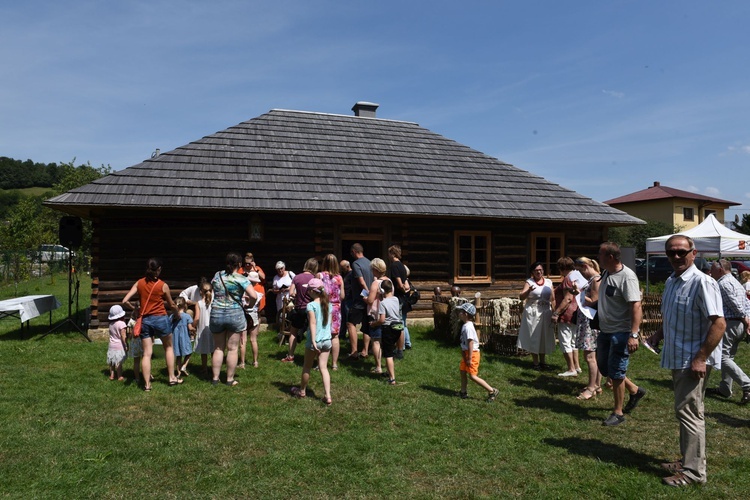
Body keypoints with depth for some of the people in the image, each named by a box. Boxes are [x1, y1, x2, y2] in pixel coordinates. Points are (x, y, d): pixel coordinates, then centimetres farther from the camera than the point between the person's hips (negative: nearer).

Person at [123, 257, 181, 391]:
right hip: (161, 319, -2)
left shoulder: (139, 283, 2)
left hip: (145, 320, 2)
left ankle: (147, 384, 5)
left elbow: (125, 301, -4)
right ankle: (172, 378, 18)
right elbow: (171, 305, 6)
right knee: (169, 347, 17)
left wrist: (134, 308, 15)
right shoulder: (163, 286, -5)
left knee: (147, 353, 5)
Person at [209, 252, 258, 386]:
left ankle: (215, 378, 19)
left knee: (218, 348, 14)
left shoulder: (217, 275, 5)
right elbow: (254, 296, -15)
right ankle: (230, 380, 11)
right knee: (232, 349, 5)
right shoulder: (241, 279, -9)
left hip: (216, 314, 4)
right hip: (235, 315, -4)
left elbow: (212, 287, 25)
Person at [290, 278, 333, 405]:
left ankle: (302, 391, 33)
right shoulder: (328, 304, 5)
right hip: (327, 341, 5)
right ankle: (327, 396, -2)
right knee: (324, 368, 6)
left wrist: (313, 341, -22)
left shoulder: (311, 305, -13)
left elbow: (313, 323, -20)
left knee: (307, 367, 14)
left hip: (314, 341, -5)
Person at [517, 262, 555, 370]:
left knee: (544, 337, 10)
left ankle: (542, 361, 24)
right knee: (534, 338, 2)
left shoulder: (549, 282, 7)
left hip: (545, 313, 3)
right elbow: (521, 297, -13)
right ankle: (536, 363, 11)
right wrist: (528, 290, -32)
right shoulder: (529, 282, -4)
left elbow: (552, 298, 12)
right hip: (532, 313, -3)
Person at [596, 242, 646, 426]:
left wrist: (634, 334, -33)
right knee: (603, 368, 18)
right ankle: (635, 390, 37)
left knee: (616, 372, 0)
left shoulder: (627, 277, -22)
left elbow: (636, 306, -28)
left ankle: (618, 413, 15)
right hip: (605, 330, 9)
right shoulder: (606, 273, 7)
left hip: (621, 333, -9)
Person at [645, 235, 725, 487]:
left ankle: (694, 471, 9)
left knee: (687, 411, -3)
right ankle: (687, 460, 31)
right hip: (676, 358, 9)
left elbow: (719, 323, -22)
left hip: (693, 360, -9)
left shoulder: (702, 283, -17)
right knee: (686, 411, 18)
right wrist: (658, 334, 6)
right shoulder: (671, 282, 10)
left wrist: (701, 358, -23)